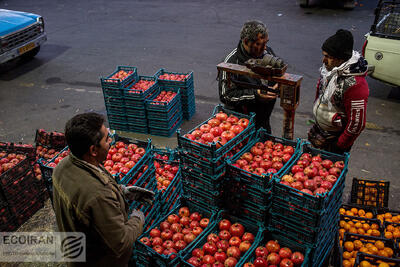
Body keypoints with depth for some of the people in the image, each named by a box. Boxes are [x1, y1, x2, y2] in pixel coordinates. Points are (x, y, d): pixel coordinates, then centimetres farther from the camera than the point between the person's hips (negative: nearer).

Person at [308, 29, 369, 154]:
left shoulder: (356, 85, -33)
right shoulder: (330, 69, -9)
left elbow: (356, 124, -27)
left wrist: (340, 147, -18)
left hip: (334, 138, -8)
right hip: (317, 130, 8)